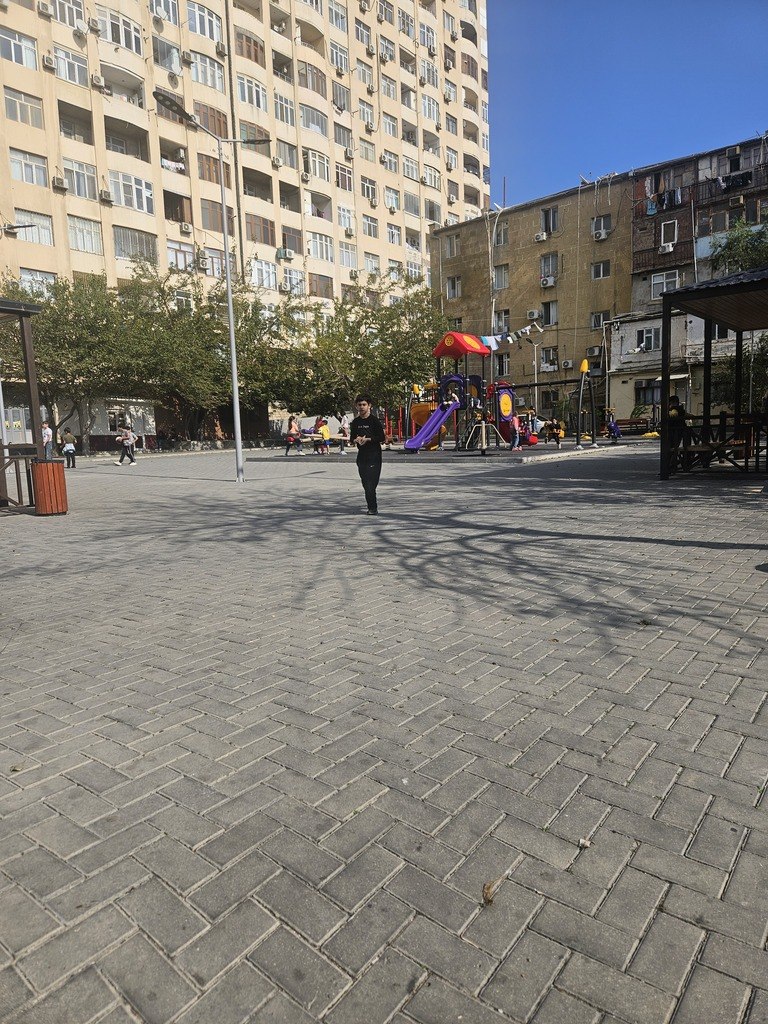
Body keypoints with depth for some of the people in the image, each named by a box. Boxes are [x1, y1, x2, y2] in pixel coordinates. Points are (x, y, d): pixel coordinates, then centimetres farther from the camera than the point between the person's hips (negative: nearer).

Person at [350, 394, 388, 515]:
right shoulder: (355, 422, 10)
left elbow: (382, 438, -8)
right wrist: (356, 440, -7)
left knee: (371, 482, -10)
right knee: (365, 482, 4)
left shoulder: (374, 420, -5)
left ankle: (372, 508, -4)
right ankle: (372, 506, 15)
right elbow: (353, 438, 15)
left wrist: (367, 439, -16)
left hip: (374, 455, -5)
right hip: (361, 455, 5)